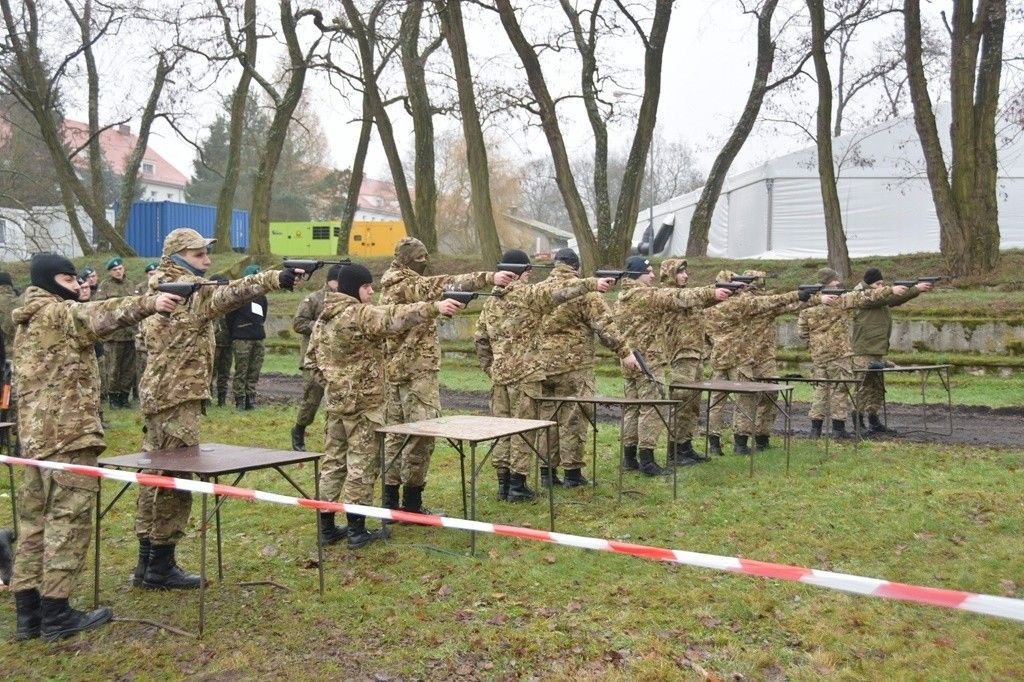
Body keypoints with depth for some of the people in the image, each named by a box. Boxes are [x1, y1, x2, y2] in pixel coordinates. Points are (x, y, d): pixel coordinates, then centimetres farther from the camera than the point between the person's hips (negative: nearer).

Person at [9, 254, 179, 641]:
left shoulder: (29, 322, 21)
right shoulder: (57, 314, -8)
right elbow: (98, 316, -28)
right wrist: (149, 303, -40)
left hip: (37, 434, 10)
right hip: (68, 435, -10)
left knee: (35, 521, 11)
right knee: (68, 520, -5)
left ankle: (28, 612, 15)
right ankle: (56, 614, -2)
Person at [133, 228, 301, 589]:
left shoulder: (162, 287, 17)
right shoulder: (187, 288, -13)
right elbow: (226, 294, -32)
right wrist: (273, 279, -44)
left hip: (160, 393, 10)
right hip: (176, 396, -10)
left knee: (157, 475, 14)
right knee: (174, 480, -3)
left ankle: (147, 562, 22)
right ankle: (160, 566, 5)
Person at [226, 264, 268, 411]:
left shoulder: (261, 297, 15)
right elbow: (229, 317, -3)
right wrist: (233, 336, 1)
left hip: (259, 338, 6)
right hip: (242, 339, -6)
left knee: (254, 371, 5)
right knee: (241, 371, -4)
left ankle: (250, 399, 10)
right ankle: (239, 401, 0)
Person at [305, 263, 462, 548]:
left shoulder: (324, 319, 11)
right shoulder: (361, 315, -16)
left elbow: (311, 357, 16)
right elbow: (394, 318, -32)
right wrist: (434, 308, -39)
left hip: (335, 401, 8)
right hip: (363, 402, -8)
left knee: (333, 461, 13)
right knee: (362, 463, 0)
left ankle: (326, 526, 19)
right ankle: (356, 529, 5)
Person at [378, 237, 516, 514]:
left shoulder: (389, 286, 16)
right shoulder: (409, 284, -13)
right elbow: (445, 284, -26)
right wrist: (489, 277, -34)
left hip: (394, 369, 10)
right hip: (417, 369, -10)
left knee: (396, 433, 13)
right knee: (421, 433, -5)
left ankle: (390, 499, 18)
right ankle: (411, 503, -1)